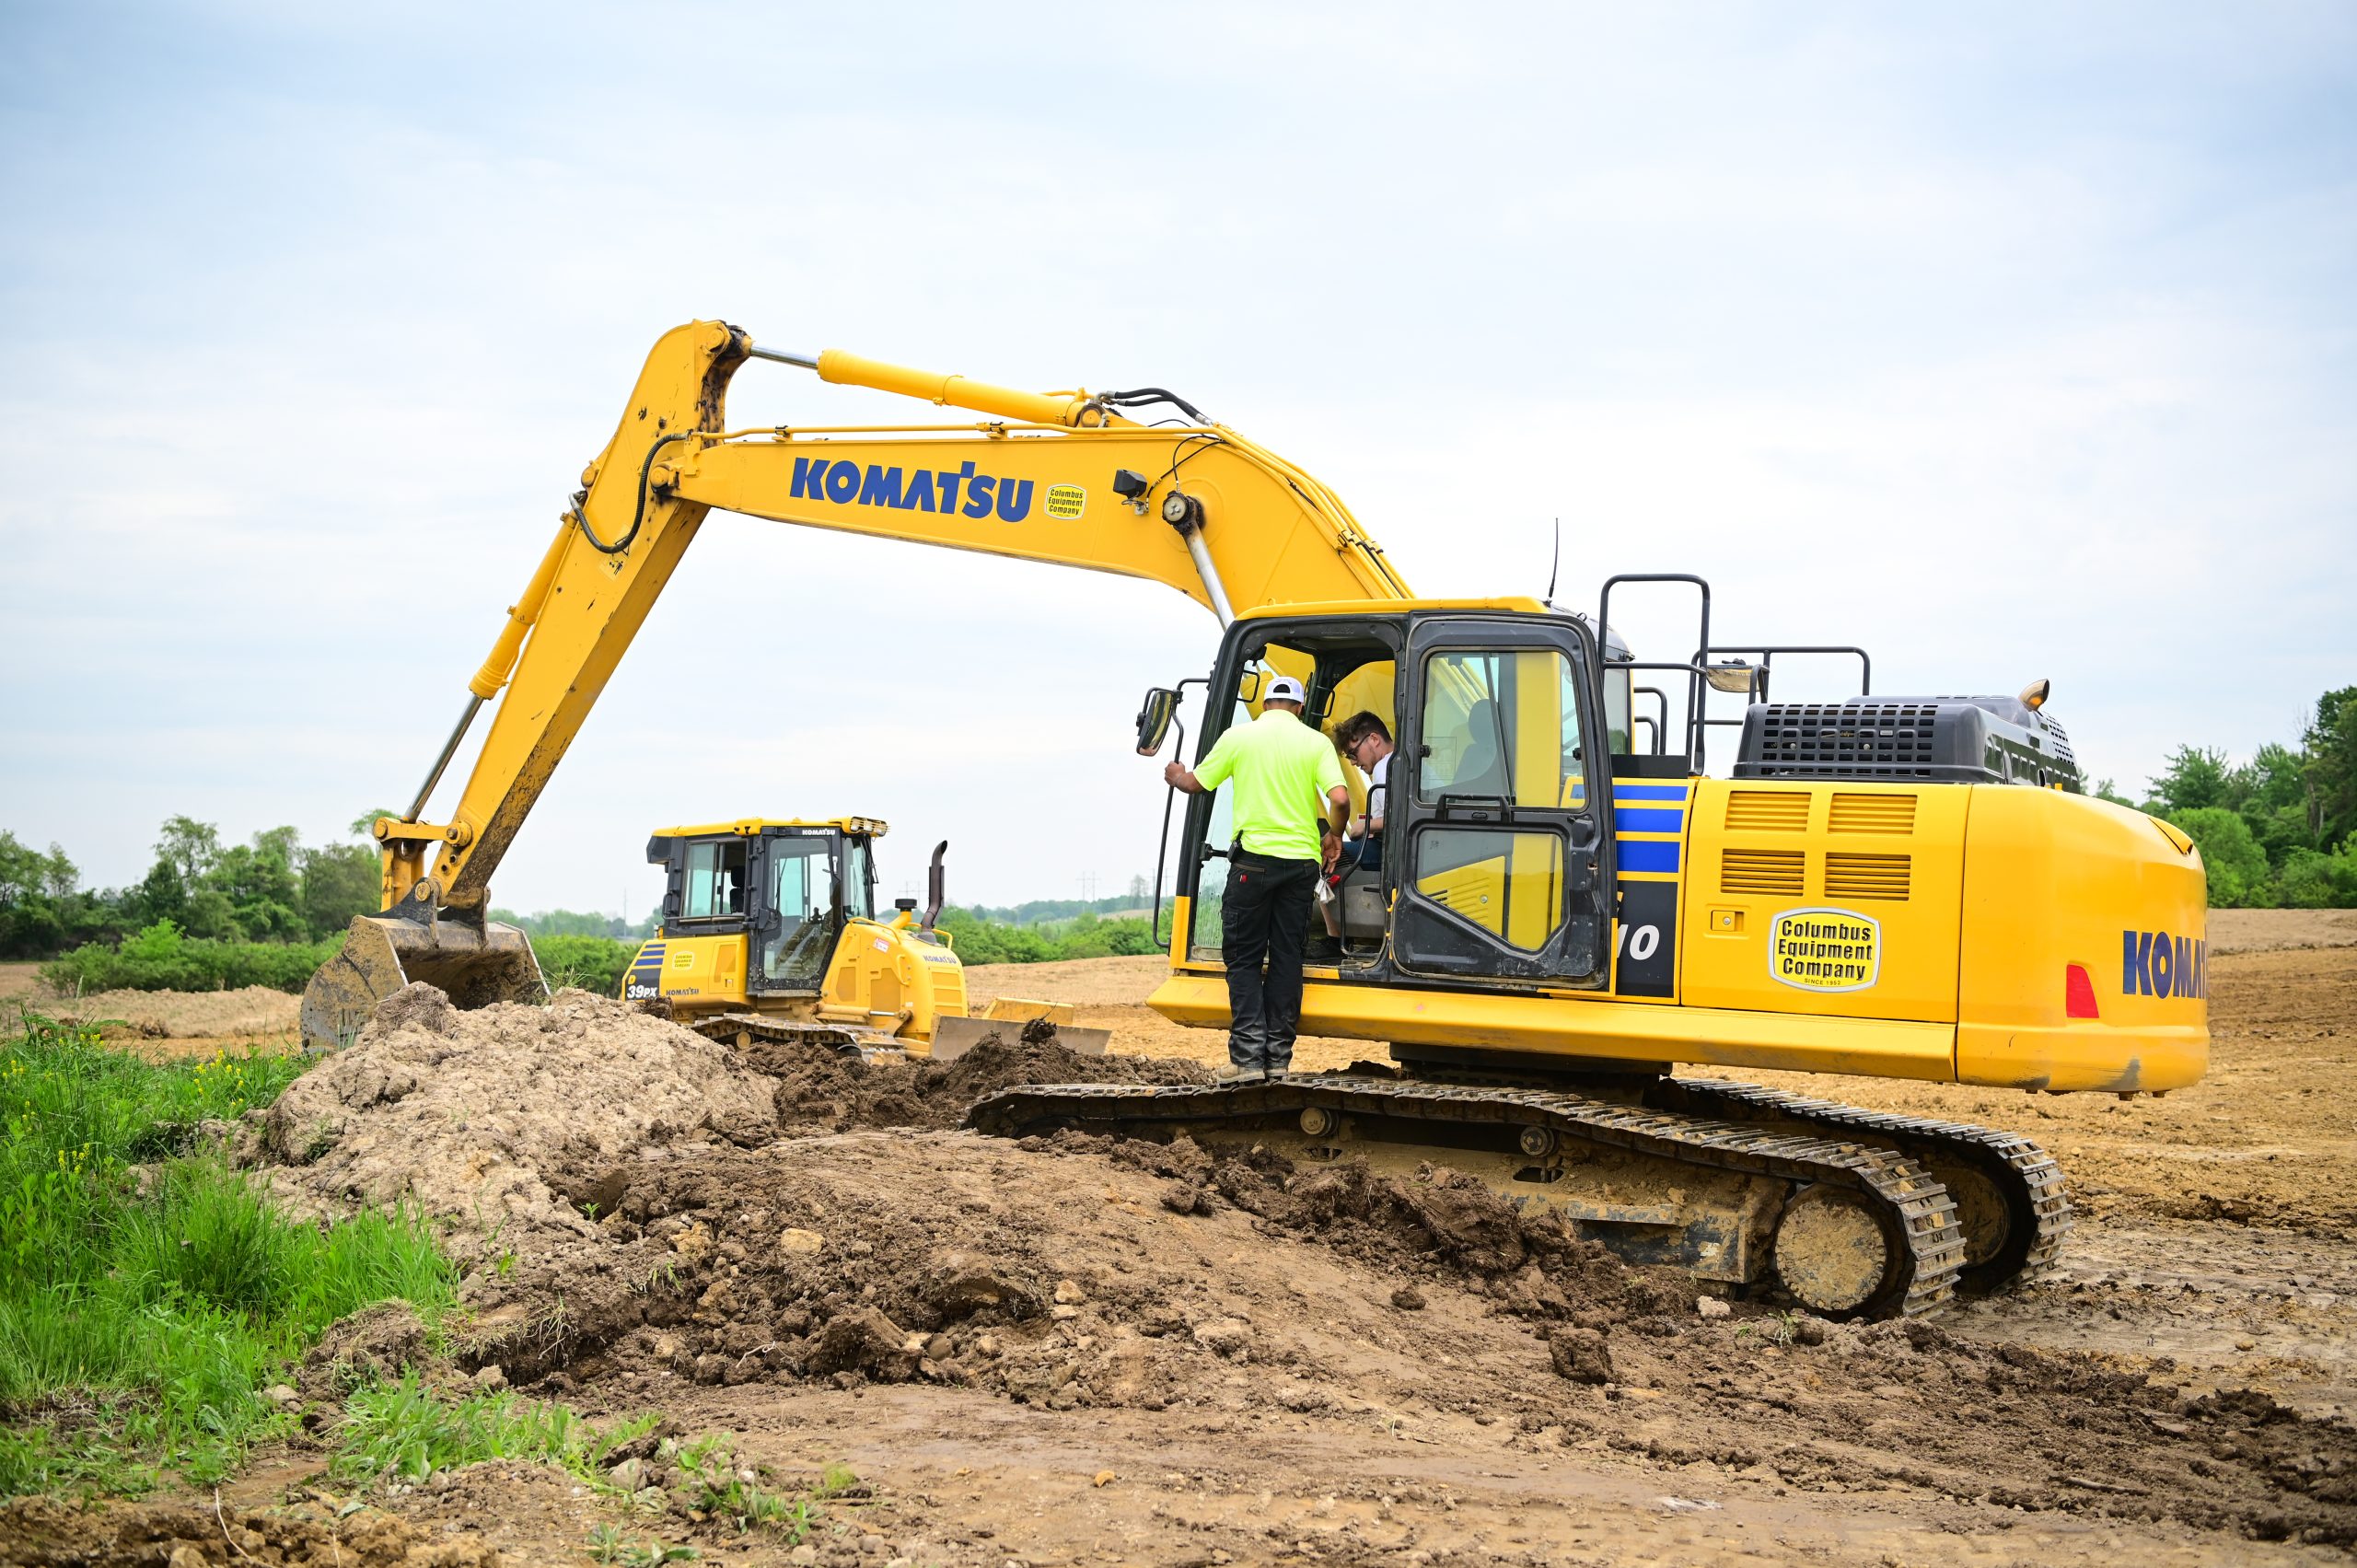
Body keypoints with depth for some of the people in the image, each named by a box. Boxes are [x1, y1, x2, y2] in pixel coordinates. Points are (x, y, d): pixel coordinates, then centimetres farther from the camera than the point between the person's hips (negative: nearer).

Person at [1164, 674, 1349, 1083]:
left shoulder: (1239, 736, 1)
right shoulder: (1316, 742, 2)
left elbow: (1196, 783, 10)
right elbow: (1340, 799, -9)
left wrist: (1175, 776, 34)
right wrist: (1333, 836, 11)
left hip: (1254, 858, -2)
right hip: (1302, 859, 2)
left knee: (1244, 958, 4)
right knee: (1286, 957, 10)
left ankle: (1248, 1057, -5)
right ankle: (1278, 1056, 10)